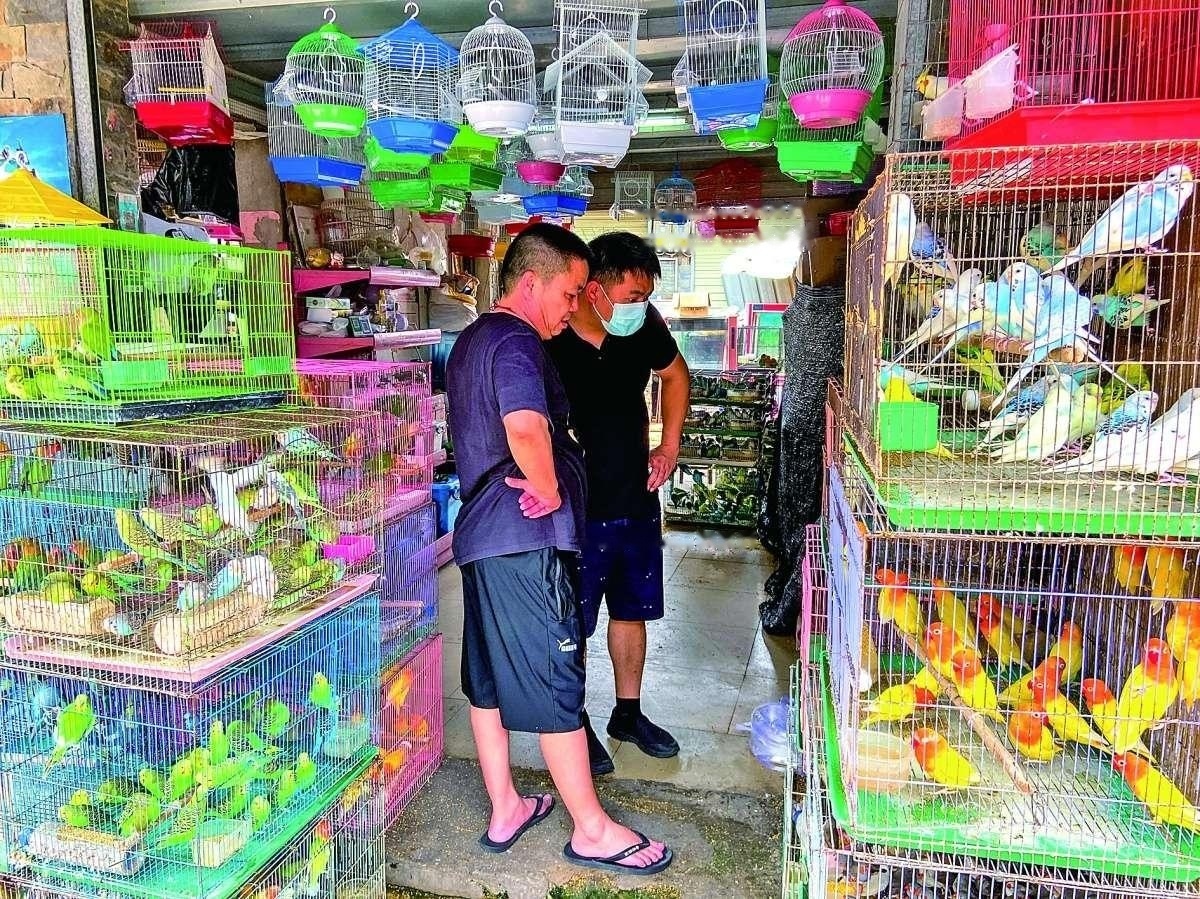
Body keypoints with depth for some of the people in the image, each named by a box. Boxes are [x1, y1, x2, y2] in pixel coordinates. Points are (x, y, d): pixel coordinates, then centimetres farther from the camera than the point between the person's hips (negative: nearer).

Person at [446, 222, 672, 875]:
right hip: (526, 541, -10)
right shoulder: (517, 342, -15)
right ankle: (592, 831, 15)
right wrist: (549, 489, -17)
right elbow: (527, 429, -33)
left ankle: (505, 811, 31)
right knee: (556, 681, 0)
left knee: (488, 677, 16)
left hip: (479, 535, 10)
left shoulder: (471, 341, 18)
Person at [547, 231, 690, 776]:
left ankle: (628, 715, 37)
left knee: (632, 610, 18)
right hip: (579, 509, -5)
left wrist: (668, 448, 8)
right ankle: (576, 724, 28)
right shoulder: (549, 345, -21)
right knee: (573, 624, 8)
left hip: (638, 500, 6)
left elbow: (675, 375, 14)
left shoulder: (644, 326, -6)